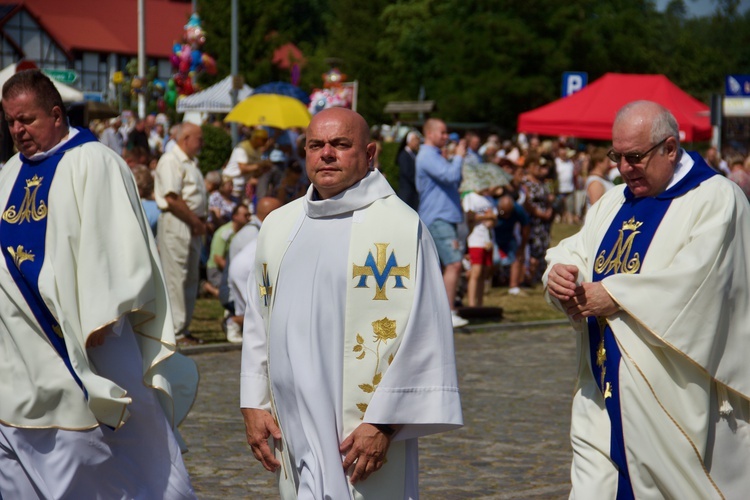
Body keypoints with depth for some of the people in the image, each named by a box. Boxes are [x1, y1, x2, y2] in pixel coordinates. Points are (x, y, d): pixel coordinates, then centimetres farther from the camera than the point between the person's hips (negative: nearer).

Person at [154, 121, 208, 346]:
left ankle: (183, 327, 18)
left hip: (192, 226, 10)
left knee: (191, 278, 11)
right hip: (175, 225, -10)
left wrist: (201, 222, 7)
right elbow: (172, 199, -19)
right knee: (175, 277, -8)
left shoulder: (190, 162, 20)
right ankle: (175, 330, -6)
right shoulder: (170, 161, -11)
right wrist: (196, 222, -13)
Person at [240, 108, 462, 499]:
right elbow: (258, 322, 17)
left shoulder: (399, 226, -6)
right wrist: (254, 404, 9)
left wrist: (383, 423, -14)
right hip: (293, 426, 5)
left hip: (362, 431, -5)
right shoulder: (279, 225, 12)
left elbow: (421, 332, -10)